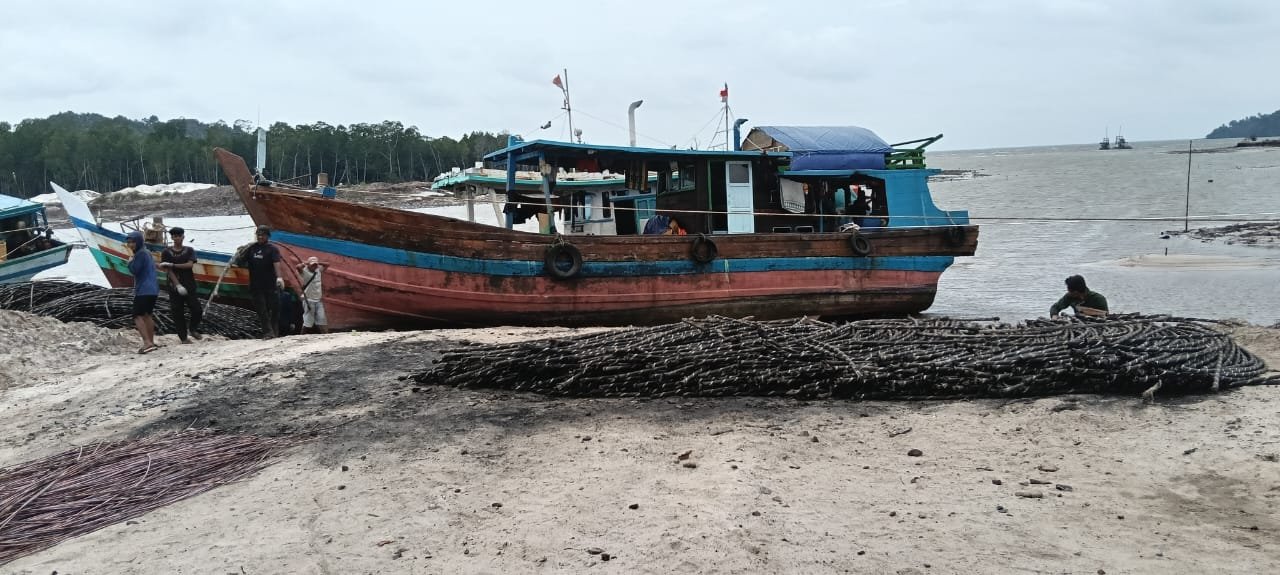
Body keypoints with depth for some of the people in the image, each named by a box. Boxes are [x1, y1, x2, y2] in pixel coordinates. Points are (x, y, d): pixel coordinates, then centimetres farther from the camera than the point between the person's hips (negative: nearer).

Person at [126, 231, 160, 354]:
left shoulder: (140, 253, -11)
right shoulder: (148, 253, 19)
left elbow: (134, 270, -15)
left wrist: (130, 262, 1)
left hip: (143, 290, -10)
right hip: (153, 289, 10)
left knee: (138, 316, -12)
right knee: (147, 315, 18)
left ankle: (147, 342, -24)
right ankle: (151, 342, 21)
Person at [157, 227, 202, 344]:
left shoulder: (189, 250, 7)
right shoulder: (166, 252, 2)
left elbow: (190, 265, -9)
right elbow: (168, 271, -6)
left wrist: (172, 265, -17)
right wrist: (178, 285, -16)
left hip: (190, 286, 1)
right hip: (175, 286, -1)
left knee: (197, 310, -7)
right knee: (178, 313, 0)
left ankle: (194, 329, 18)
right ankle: (183, 337, 10)